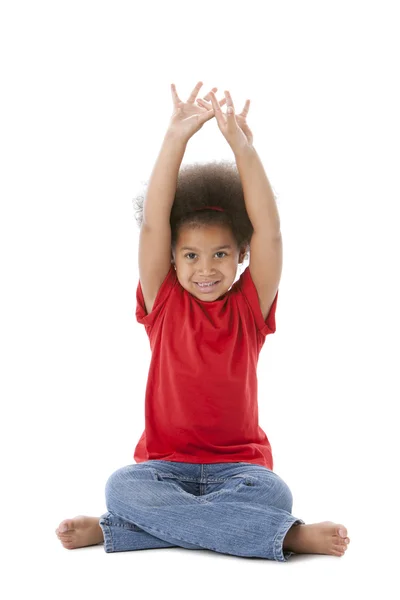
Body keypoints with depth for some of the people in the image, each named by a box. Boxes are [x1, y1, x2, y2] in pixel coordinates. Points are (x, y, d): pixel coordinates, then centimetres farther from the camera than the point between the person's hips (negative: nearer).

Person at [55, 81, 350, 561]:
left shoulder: (249, 306, 3)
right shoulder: (164, 302, 3)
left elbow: (268, 231, -10)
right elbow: (152, 224, -10)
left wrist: (242, 147, -19)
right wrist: (177, 137, -19)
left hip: (238, 463, 0)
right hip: (165, 463, 0)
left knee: (273, 495, -32)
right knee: (121, 486, -32)